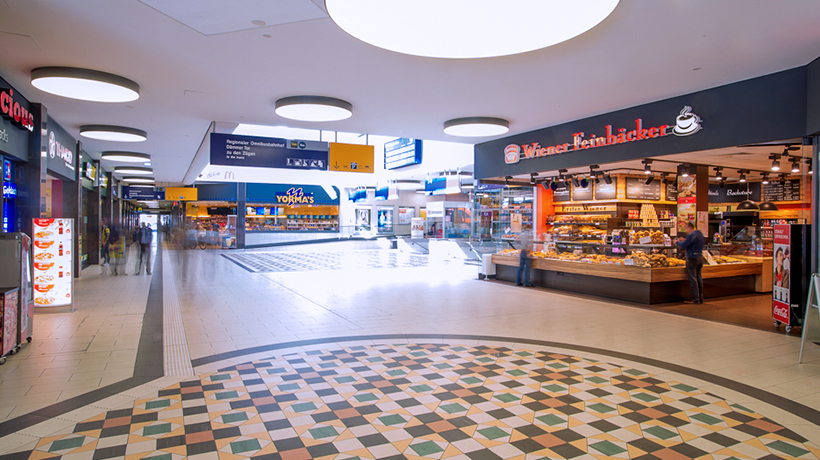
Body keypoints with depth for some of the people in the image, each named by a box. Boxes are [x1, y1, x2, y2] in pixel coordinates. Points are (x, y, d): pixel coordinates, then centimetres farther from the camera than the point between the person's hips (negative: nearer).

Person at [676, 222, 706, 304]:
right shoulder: (700, 234, 14)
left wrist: (678, 242, 2)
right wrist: (685, 240, 20)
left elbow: (683, 246, -18)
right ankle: (700, 298, 17)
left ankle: (695, 299, -3)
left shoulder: (691, 235, -16)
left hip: (692, 259, -9)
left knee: (693, 280, -5)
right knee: (699, 278, 13)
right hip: (700, 258, 9)